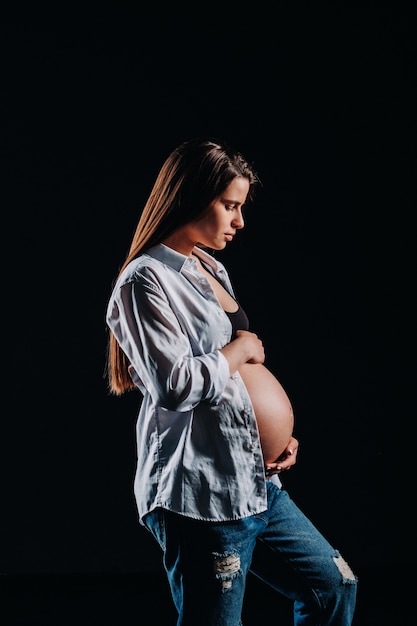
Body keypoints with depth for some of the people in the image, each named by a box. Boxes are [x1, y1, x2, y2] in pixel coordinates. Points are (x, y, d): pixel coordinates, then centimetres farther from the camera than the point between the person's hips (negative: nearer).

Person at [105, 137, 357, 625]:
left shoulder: (211, 269, 16)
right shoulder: (146, 280, -13)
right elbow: (174, 384, -24)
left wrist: (276, 434, 11)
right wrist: (239, 349, -9)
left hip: (257, 484, 10)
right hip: (201, 496, -9)